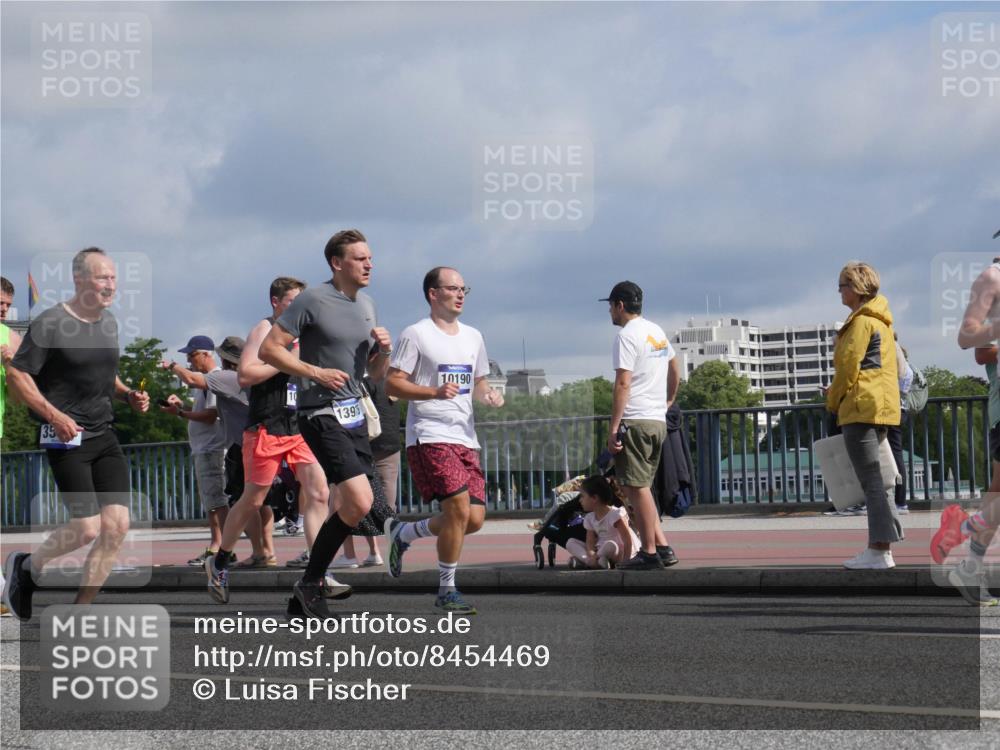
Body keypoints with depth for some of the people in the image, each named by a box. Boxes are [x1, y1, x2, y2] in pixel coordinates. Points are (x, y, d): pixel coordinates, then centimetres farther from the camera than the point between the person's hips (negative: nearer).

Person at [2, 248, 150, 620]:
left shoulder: (109, 322, 13)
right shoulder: (50, 323, -10)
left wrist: (129, 395, 7)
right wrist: (55, 416, -19)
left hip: (104, 434, 7)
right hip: (66, 436, -7)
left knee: (117, 526, -5)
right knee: (87, 527, -14)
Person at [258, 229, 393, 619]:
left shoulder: (367, 305, 14)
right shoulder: (313, 300, -10)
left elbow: (376, 374, 20)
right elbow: (268, 349, -11)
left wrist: (384, 350, -1)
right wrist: (316, 372, -18)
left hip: (354, 414, 8)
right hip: (321, 414, -8)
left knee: (353, 507, 8)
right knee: (359, 503, -18)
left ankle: (312, 583, 22)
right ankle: (310, 583, -2)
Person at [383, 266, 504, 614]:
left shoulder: (472, 337, 17)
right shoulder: (416, 334, -3)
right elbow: (392, 384, -7)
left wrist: (489, 395, 3)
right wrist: (435, 392, -20)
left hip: (466, 438, 7)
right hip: (429, 436, -7)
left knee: (474, 519, 0)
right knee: (459, 508, -18)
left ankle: (402, 533, 23)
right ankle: (446, 591, -4)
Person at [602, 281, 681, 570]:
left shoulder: (627, 336, -11)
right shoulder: (658, 332, 16)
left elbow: (623, 385, -17)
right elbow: (675, 372, 28)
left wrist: (613, 428, -17)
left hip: (635, 421, -9)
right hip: (658, 421, 9)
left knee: (637, 488, -4)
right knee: (640, 487, 15)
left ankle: (649, 553, -3)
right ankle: (662, 546, 11)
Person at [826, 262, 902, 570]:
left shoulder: (861, 321, -10)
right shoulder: (881, 320, 20)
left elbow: (848, 366, -15)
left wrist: (833, 402, -1)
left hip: (861, 406, -10)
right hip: (883, 406, 10)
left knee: (871, 480, -10)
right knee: (873, 478, 13)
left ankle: (880, 551, -13)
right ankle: (880, 544, 13)